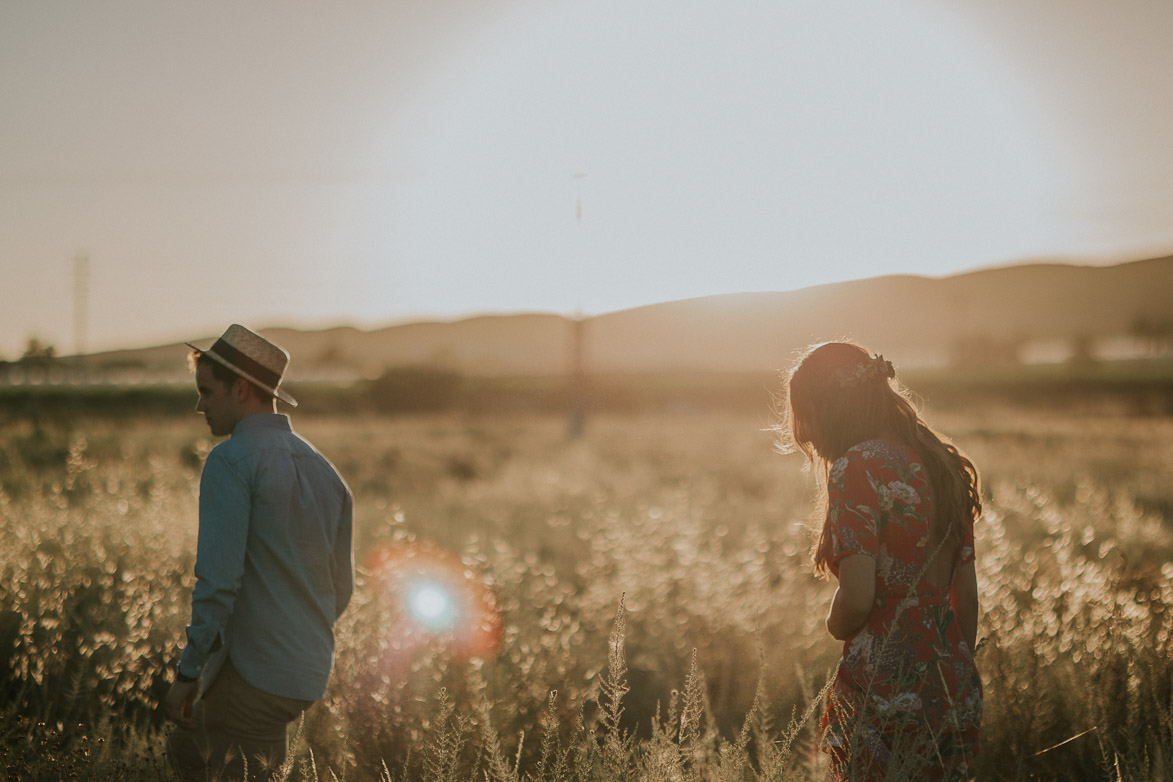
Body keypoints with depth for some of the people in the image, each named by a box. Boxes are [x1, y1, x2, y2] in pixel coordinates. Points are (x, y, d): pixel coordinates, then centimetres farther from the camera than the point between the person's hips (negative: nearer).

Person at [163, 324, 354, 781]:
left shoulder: (232, 461, -11)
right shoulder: (324, 471, 13)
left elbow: (218, 579, -19)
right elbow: (341, 587, 18)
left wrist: (188, 673, -13)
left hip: (252, 674, -8)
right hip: (309, 678, 8)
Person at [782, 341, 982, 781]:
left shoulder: (857, 469, -13)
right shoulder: (942, 465, 12)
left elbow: (858, 598, -21)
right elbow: (967, 592, 15)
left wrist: (835, 626, 0)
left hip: (884, 693, -8)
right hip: (955, 694, 8)